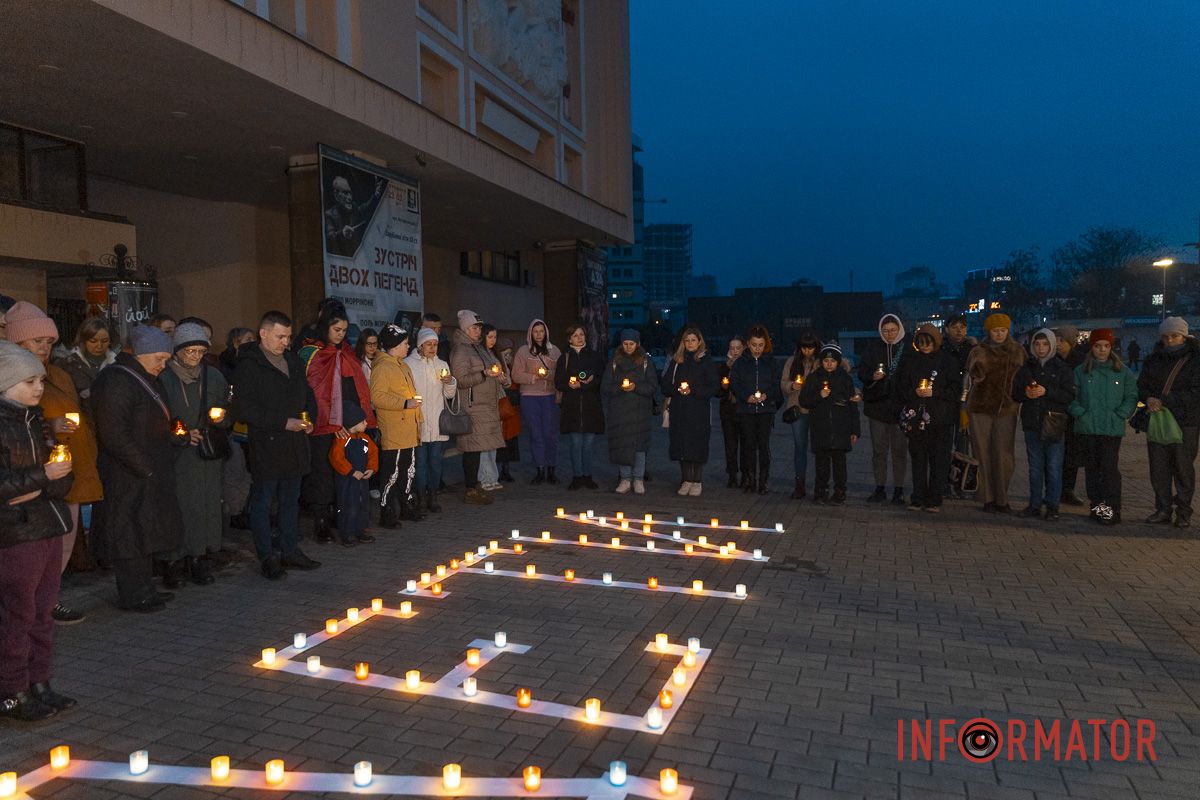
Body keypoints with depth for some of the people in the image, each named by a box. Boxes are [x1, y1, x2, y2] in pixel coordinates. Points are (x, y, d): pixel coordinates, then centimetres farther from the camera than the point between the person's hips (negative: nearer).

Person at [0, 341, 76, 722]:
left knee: (42, 611, 14)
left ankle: (38, 684, 24)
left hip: (48, 526, 7)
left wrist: (37, 490, -7)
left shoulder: (33, 419, 12)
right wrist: (43, 476, -21)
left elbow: (61, 480, 10)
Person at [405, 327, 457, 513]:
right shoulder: (408, 364, -1)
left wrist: (450, 382, -6)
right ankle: (419, 497, 7)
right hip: (417, 422, -4)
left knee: (436, 461, 6)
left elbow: (450, 394, 12)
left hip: (437, 424, 4)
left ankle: (433, 497, 15)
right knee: (419, 461, -2)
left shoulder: (442, 365, 13)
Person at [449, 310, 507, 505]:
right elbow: (461, 380, -15)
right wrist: (484, 374, -23)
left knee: (477, 448, 9)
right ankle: (470, 490, -4)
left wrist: (500, 377, 11)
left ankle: (474, 486, 14)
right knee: (473, 448, -8)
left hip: (488, 406, 8)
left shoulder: (481, 348, 21)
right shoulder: (460, 351, -7)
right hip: (472, 407, -8)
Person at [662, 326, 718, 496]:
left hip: (699, 412, -3)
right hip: (678, 411, 3)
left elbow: (713, 387, -2)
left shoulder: (707, 362, 4)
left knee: (697, 446, -3)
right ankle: (686, 480, 12)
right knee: (681, 445, 3)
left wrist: (693, 391, -13)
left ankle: (697, 482, 7)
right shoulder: (676, 361, 13)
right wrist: (677, 389, -9)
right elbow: (665, 384, 10)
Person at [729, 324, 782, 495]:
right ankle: (748, 480, 9)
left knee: (764, 445, -3)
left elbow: (777, 384, 6)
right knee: (748, 444, 0)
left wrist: (767, 395, -13)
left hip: (766, 409, 0)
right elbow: (734, 384, 2)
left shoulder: (771, 362, 7)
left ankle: (762, 481, 4)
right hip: (745, 409, 0)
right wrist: (746, 396, -13)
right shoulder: (740, 362, 5)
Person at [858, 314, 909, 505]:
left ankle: (898, 490, 10)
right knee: (879, 449, 6)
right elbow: (862, 372, 6)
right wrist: (872, 376, -15)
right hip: (877, 405, 2)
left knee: (899, 449, 2)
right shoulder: (873, 348, 6)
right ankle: (880, 489, 15)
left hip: (900, 406, -2)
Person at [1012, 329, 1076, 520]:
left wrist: (1046, 392, -19)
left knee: (1054, 467, -1)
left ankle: (1052, 506, 8)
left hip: (1054, 425, -3)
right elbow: (1015, 394, 11)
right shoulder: (1026, 368, 10)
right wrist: (1025, 393, -10)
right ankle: (1034, 505, 17)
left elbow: (1070, 395, -7)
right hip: (1032, 424, 3)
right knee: (1035, 467, 10)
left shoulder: (1062, 368, 0)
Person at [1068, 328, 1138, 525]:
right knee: (1092, 468, 6)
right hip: (1087, 428, 2)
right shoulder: (1080, 371, 7)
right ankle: (1096, 506, 14)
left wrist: (1120, 415, -7)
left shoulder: (1122, 371, 7)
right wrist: (1080, 413, -7)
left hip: (1112, 428, -1)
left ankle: (1112, 508, -4)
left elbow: (1131, 397, 6)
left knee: (1110, 467, -8)